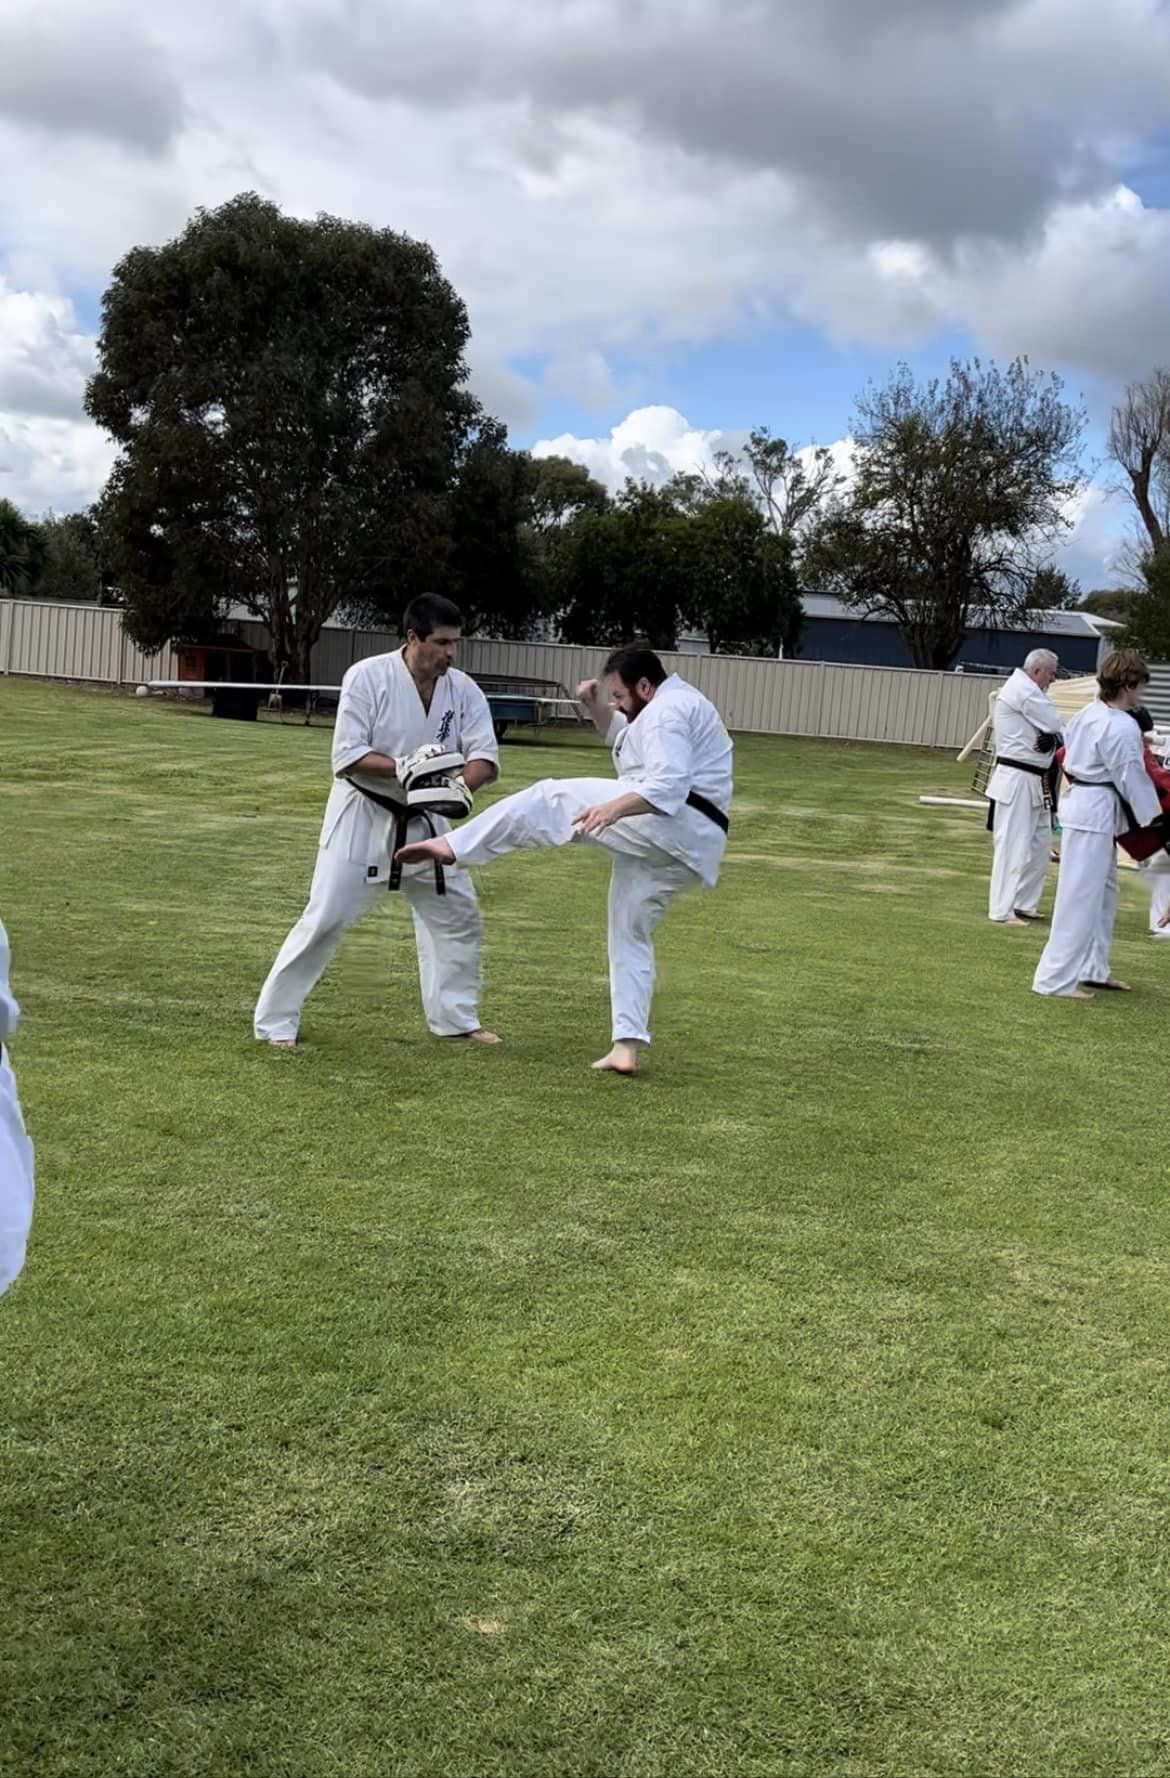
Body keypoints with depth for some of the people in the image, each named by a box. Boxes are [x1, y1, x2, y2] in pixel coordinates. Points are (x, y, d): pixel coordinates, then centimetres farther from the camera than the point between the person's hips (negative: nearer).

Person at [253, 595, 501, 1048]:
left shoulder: (463, 689, -6)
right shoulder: (368, 677, -19)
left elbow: (485, 756, -8)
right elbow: (347, 756, -21)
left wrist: (459, 785, -29)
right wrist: (405, 768, -31)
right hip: (362, 816, -5)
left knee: (458, 914, 10)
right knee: (325, 920, -6)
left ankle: (456, 1017, 26)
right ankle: (274, 1020, 6)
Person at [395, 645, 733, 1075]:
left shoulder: (667, 709, -7)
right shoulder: (677, 704, 27)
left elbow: (668, 785, -21)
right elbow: (623, 736, 38)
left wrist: (613, 808, -32)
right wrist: (595, 707, 20)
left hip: (666, 822, -11)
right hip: (692, 845, 11)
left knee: (550, 800, -8)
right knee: (631, 934, 15)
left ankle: (454, 845, -11)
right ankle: (627, 1046, 12)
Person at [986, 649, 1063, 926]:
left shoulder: (1025, 689, 17)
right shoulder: (1024, 690, -16)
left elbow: (1050, 728, 17)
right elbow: (1055, 725, -14)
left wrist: (1051, 737, -3)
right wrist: (1052, 734, 6)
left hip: (1034, 781, 10)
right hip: (1017, 780, -10)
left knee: (1040, 844, 15)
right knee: (1013, 846, -7)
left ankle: (1024, 903, 24)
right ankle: (1002, 911, -2)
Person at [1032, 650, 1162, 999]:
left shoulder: (1087, 714, 8)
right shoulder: (1122, 727, -19)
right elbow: (1132, 778, -14)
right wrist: (1154, 818, -2)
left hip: (1080, 801, 10)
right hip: (1098, 811, -10)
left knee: (1104, 892, 20)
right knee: (1080, 896, -4)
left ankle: (1093, 969, 30)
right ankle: (1056, 978, 0)